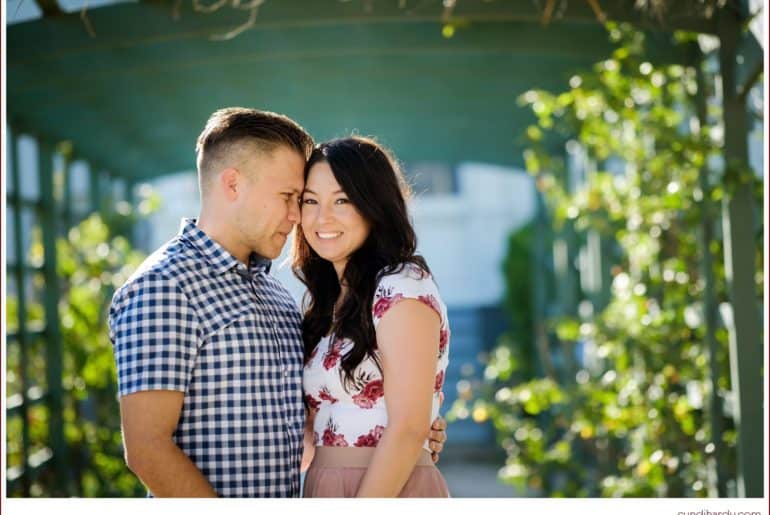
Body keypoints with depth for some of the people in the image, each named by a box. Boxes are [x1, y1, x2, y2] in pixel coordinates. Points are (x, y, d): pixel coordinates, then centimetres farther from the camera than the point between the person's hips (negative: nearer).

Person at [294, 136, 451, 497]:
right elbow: (317, 422, 10)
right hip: (329, 492, 8)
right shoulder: (327, 299, 10)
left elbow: (408, 429, -20)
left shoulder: (403, 289, -14)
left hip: (386, 494, -8)